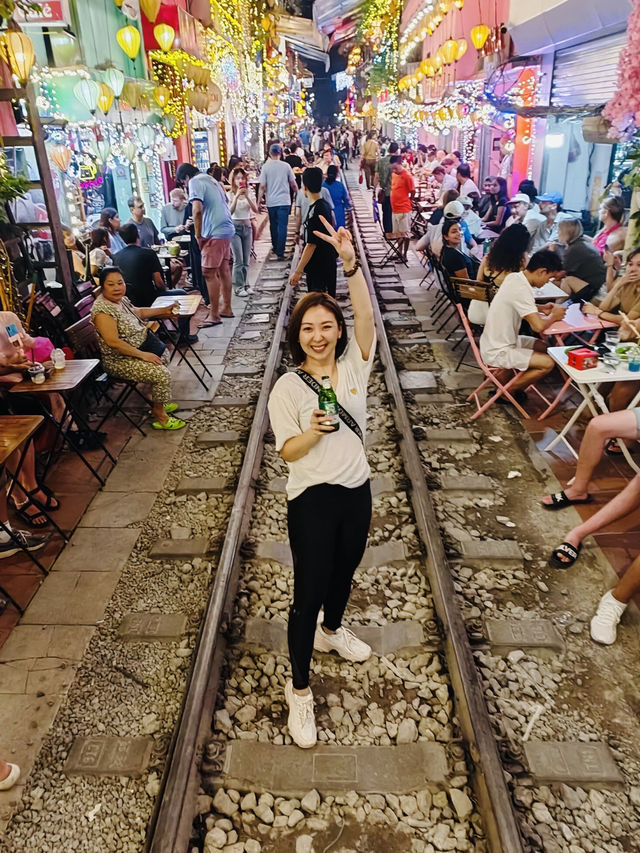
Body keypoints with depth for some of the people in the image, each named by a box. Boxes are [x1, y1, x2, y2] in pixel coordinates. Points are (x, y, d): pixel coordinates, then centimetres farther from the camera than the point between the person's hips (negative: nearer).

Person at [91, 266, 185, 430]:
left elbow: (137, 312, 25)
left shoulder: (121, 299, 4)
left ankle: (157, 402, 30)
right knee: (162, 374, -21)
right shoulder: (102, 310, -25)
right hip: (120, 361, -11)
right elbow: (113, 341, -31)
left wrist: (164, 311, 27)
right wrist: (142, 355, -28)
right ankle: (160, 417, -5)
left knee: (164, 355, 24)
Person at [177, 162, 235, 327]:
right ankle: (227, 308, 23)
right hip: (227, 229, 9)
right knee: (224, 270, 14)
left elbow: (197, 210, -21)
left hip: (215, 233, -9)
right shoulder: (211, 179, 20)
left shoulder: (195, 182, -8)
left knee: (209, 273, -7)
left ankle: (214, 315, -4)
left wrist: (198, 235, -13)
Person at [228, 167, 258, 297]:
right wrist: (237, 196, -23)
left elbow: (256, 210, -7)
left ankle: (244, 284, 17)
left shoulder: (249, 193, 5)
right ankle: (238, 287, -2)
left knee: (246, 260, 6)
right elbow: (230, 212, -15)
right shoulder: (230, 194, -4)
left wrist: (247, 196, -18)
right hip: (235, 227, -4)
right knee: (238, 260, -8)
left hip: (247, 227, 4)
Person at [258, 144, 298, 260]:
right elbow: (293, 184, 3)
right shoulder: (286, 166, -2)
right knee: (282, 226, -2)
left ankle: (275, 247, 31)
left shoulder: (266, 167, -3)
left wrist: (259, 201, 1)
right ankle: (280, 252, -8)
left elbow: (262, 186, -6)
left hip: (271, 201, 1)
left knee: (273, 225, 18)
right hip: (284, 201, -1)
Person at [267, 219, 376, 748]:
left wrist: (350, 263, -30)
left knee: (344, 572, 25)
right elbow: (288, 452, -9)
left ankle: (331, 631, 55)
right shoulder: (288, 388, -10)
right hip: (312, 498, -4)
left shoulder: (354, 365, -2)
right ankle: (300, 689, 21)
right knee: (309, 592, 3)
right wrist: (314, 431, -29)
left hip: (357, 490, 4)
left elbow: (366, 317, -18)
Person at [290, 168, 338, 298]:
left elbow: (311, 244, -24)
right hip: (326, 266, 10)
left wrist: (298, 271, -21)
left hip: (319, 270, -9)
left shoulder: (315, 211, -21)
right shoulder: (325, 205, 8)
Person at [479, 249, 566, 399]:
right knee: (548, 363, -13)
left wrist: (541, 308, 6)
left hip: (493, 343, 10)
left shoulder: (514, 277, 2)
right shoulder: (522, 290, -26)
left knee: (543, 347, 19)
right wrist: (553, 316, -9)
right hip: (497, 353, -10)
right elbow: (538, 326, -31)